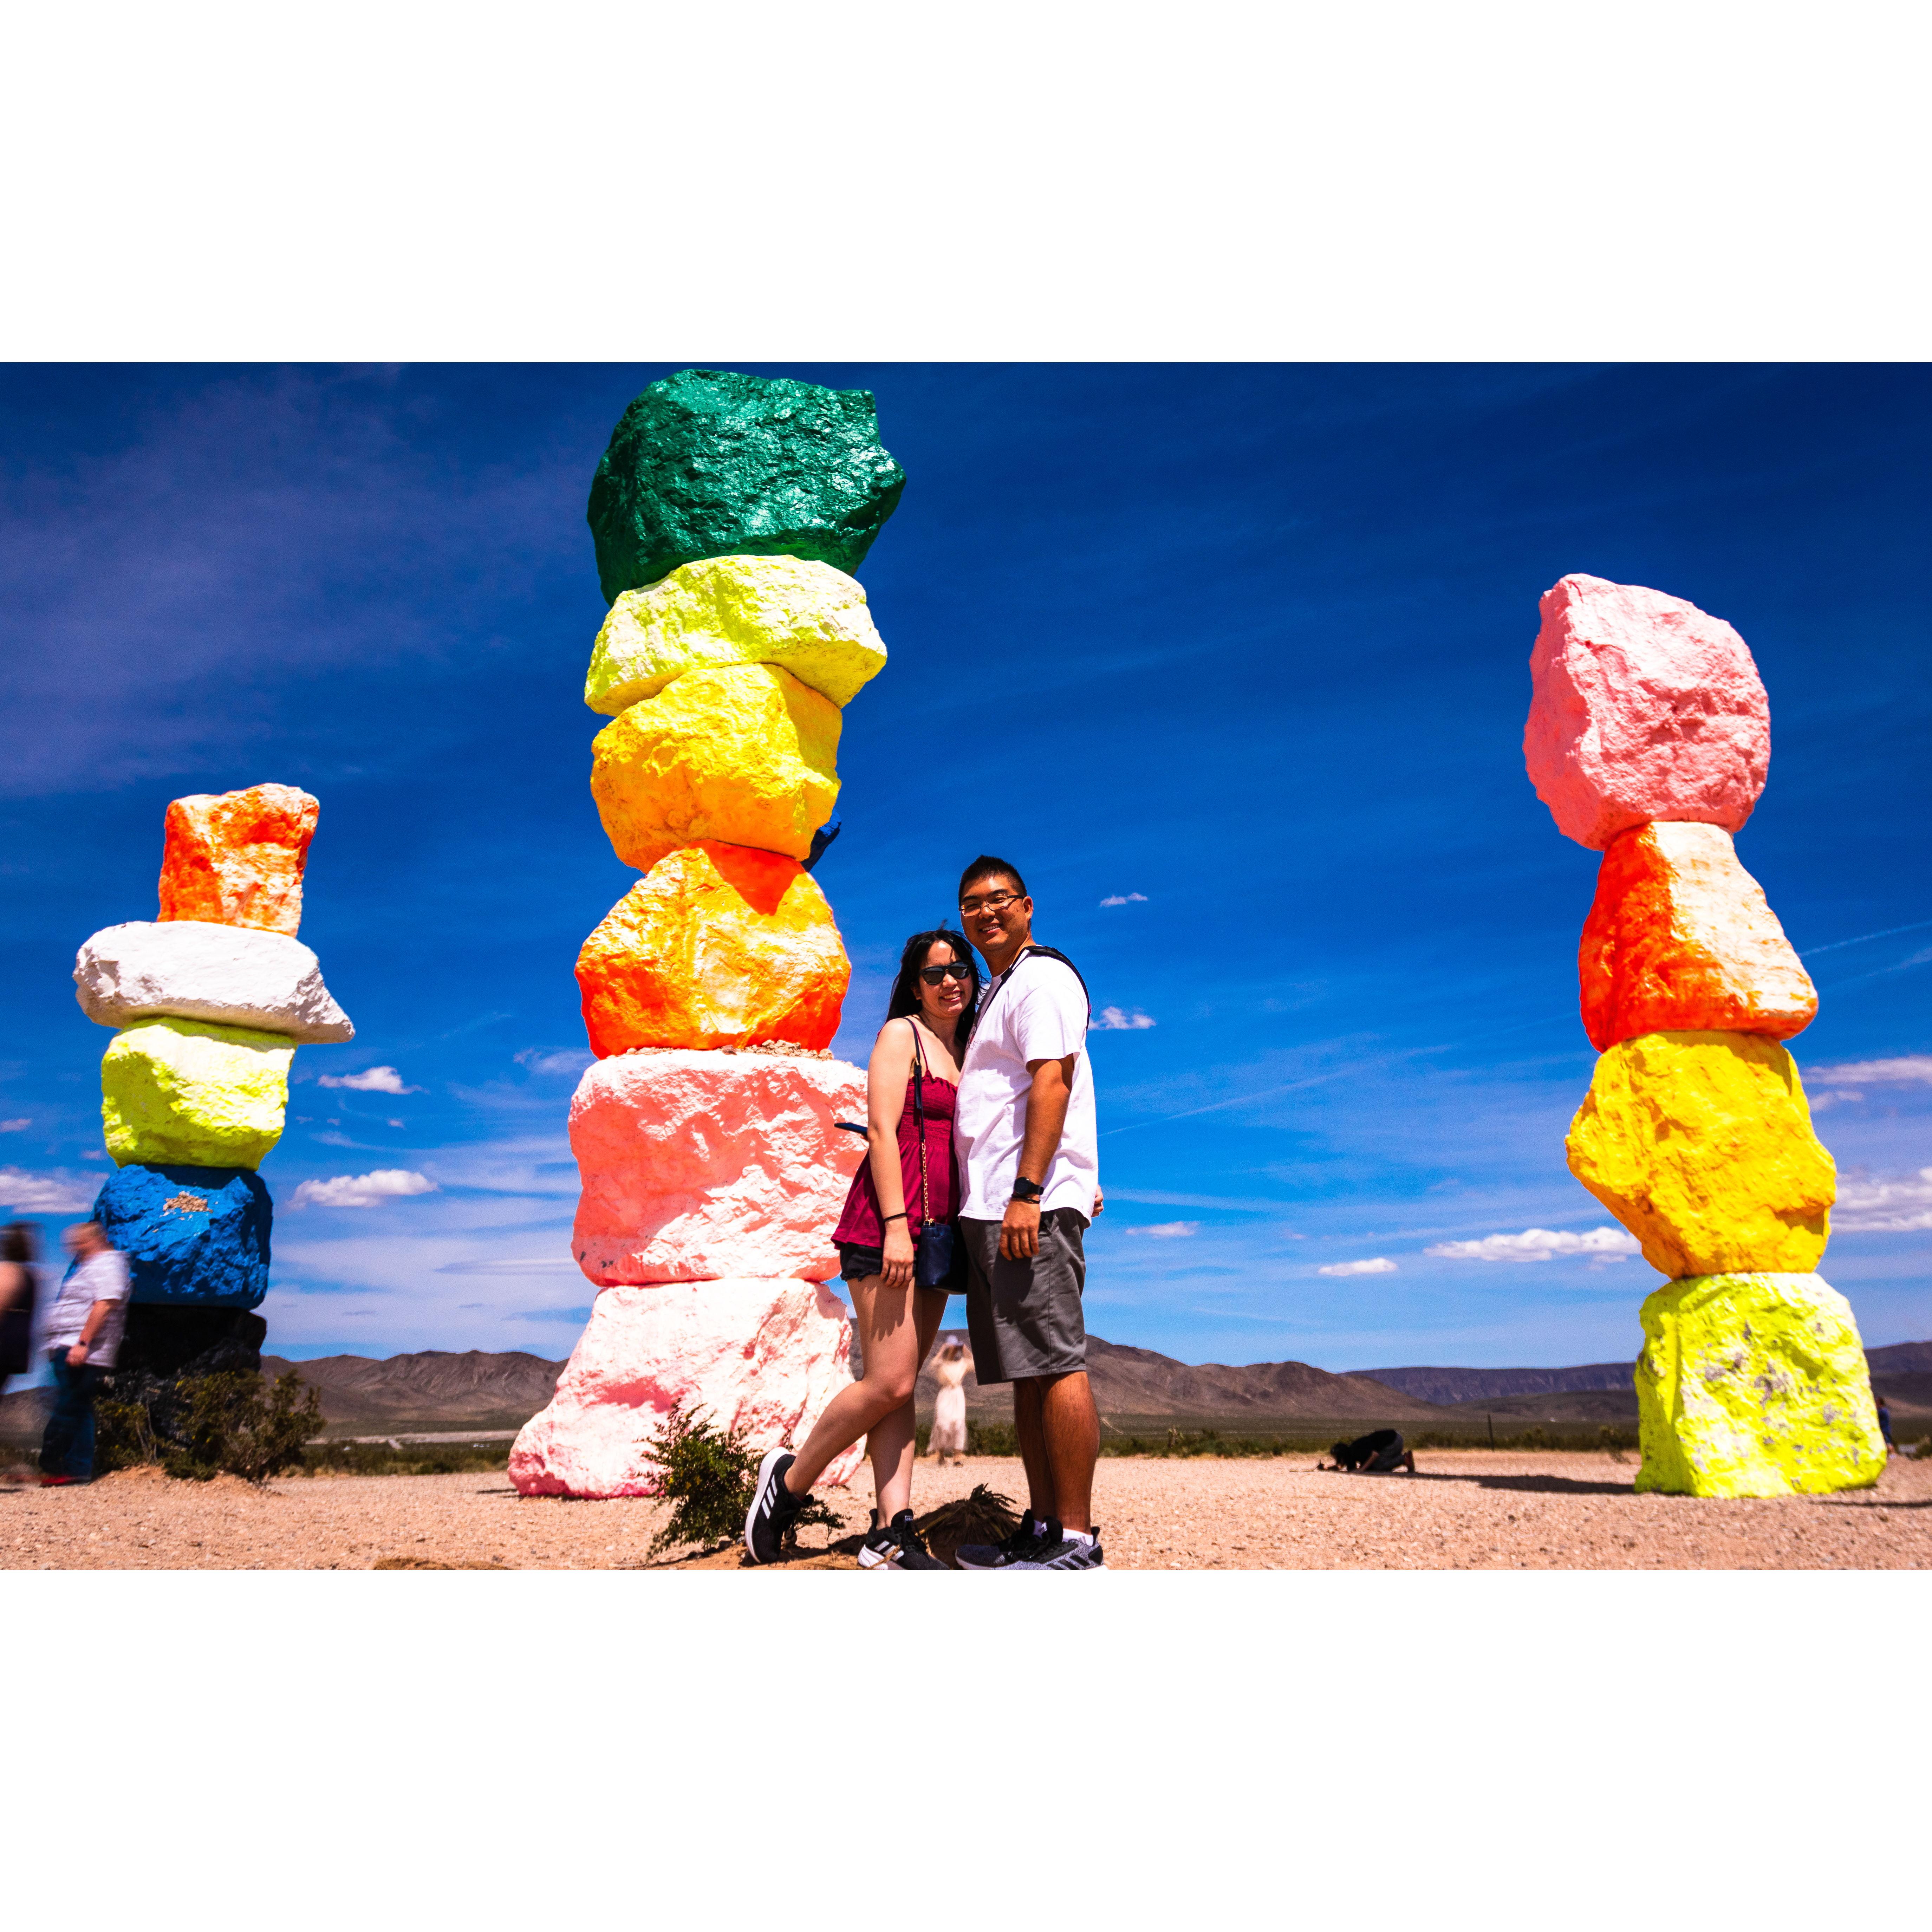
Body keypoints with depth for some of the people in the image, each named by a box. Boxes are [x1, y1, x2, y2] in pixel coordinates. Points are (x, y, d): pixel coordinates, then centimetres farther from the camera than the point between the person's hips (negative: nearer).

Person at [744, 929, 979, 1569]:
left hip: (940, 1232, 7)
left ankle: (891, 1532, 4)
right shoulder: (901, 1034, 0)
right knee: (889, 1383, -10)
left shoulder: (965, 1053, 20)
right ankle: (789, 1480, 9)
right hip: (889, 1224, -7)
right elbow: (883, 1130, -10)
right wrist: (896, 1225, -19)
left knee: (901, 1383, 4)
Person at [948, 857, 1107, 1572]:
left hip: (1033, 1206, -10)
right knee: (1027, 1375, 10)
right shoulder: (998, 992, 27)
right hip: (991, 1209, 10)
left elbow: (1053, 1082, -16)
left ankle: (1077, 1541, -6)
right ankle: (1042, 1527, 15)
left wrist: (1026, 1193, -23)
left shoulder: (1042, 977, -4)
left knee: (1055, 1367, -9)